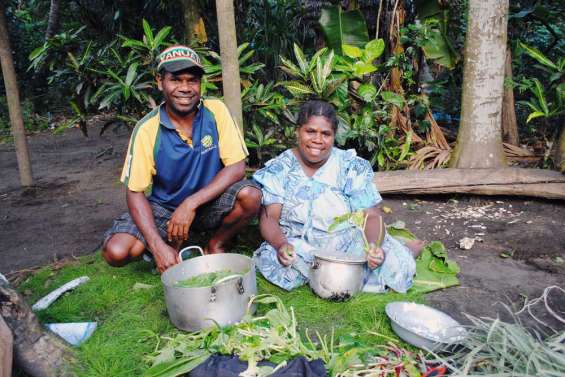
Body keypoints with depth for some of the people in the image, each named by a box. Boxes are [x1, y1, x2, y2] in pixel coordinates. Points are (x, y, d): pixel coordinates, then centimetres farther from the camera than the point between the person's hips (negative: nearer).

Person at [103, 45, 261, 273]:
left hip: (209, 201, 1)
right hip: (164, 206, 0)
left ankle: (216, 245, -1)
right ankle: (173, 242, 9)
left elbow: (237, 167, -17)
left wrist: (191, 203, -27)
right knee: (116, 252, -22)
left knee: (250, 195, -30)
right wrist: (158, 246, -28)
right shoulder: (147, 129, -15)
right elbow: (135, 193, -14)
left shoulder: (216, 111, -13)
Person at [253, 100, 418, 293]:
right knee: (271, 260, -32)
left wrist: (374, 245, -28)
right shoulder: (278, 170, -2)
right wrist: (281, 244, -30)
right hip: (299, 246, 1)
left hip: (348, 243, -1)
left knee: (398, 262, -25)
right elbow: (269, 218, -8)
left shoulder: (352, 167, -2)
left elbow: (371, 216, -7)